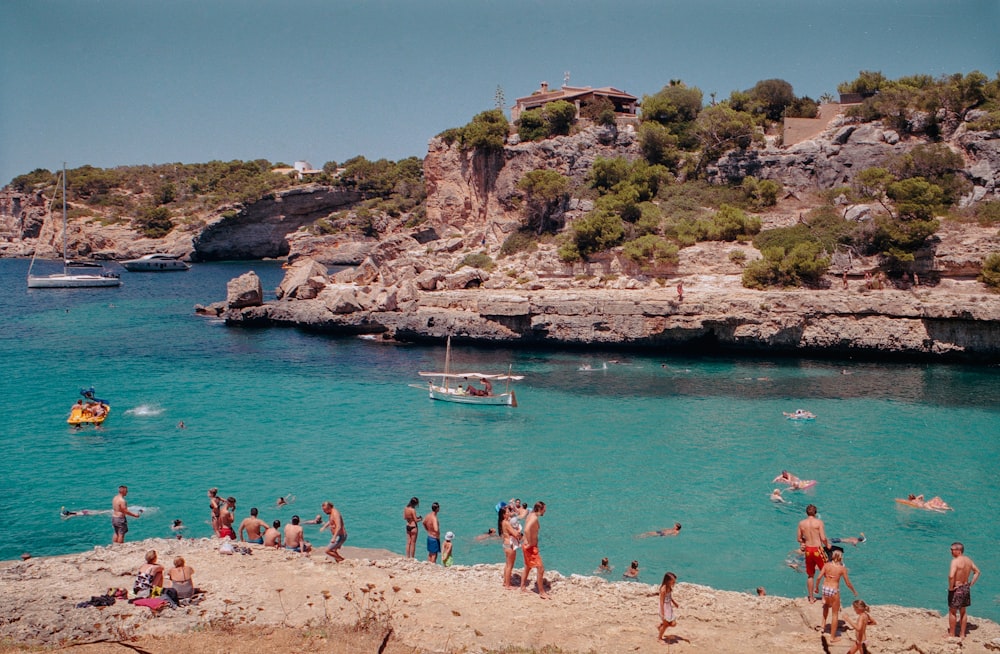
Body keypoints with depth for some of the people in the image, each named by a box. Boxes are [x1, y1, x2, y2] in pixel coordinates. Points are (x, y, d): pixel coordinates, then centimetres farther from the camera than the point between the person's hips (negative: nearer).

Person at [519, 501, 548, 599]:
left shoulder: (531, 515, 8)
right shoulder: (534, 518, -22)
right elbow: (527, 530, -39)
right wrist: (529, 543, -29)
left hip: (531, 546, 10)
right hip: (530, 547, -10)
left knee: (527, 567, 24)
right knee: (541, 568, -7)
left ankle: (523, 587, 36)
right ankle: (542, 592, -1)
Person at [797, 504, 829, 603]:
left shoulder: (801, 523, 2)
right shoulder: (819, 522, -9)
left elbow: (799, 539, 8)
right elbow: (823, 538, -14)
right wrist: (827, 545, 6)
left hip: (808, 550, 4)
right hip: (818, 549, -4)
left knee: (810, 575, 16)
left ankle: (811, 598, 21)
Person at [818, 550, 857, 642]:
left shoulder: (827, 565, -2)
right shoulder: (842, 568, -7)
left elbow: (819, 577, -3)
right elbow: (848, 583, -1)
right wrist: (854, 591, 17)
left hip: (825, 588, 3)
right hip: (834, 591, -3)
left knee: (826, 606, 35)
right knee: (835, 614, 11)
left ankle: (823, 625, 28)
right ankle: (833, 637, 17)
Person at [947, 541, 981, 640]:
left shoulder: (955, 561, -23)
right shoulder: (968, 560, 2)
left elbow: (951, 576, -35)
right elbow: (977, 572, 14)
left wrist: (950, 587, -20)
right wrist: (971, 584, 12)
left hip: (956, 589, -7)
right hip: (966, 588, 7)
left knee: (952, 612, 8)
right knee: (962, 612, 20)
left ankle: (951, 635, 17)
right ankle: (962, 634, 28)